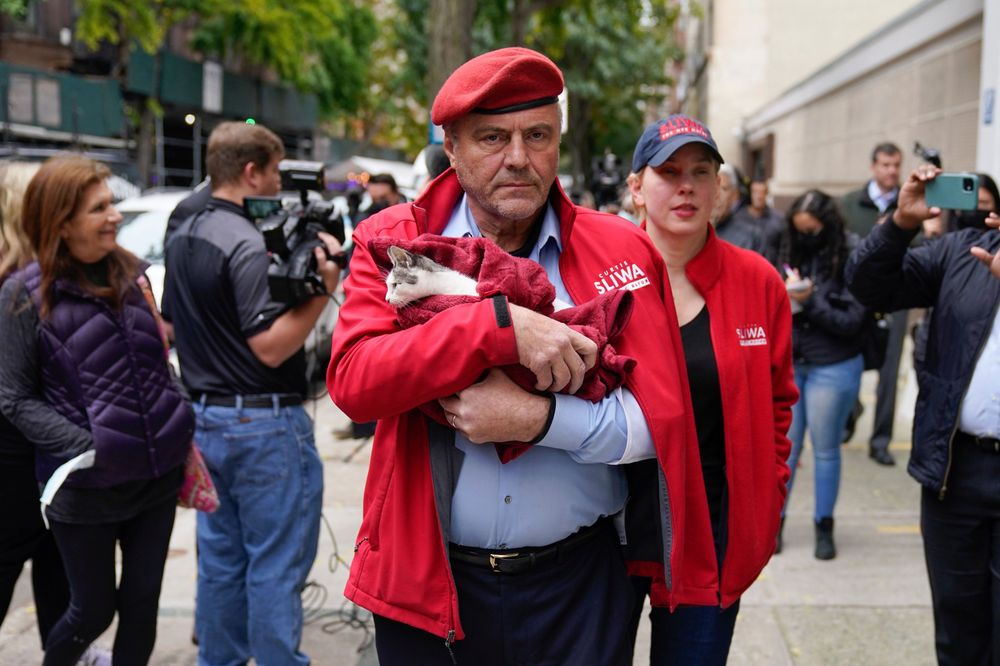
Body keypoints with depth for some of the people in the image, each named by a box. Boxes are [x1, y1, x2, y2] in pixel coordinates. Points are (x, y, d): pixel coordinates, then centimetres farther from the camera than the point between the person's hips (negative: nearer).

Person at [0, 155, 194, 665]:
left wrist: (182, 439, 8)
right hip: (86, 489, -4)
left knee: (142, 603, 13)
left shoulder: (130, 273, 4)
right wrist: (90, 448, -18)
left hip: (159, 475, 4)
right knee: (94, 609, 12)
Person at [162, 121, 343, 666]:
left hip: (206, 418, 9)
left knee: (220, 559, 18)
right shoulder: (247, 243, -18)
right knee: (276, 568, 1)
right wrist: (323, 288, -20)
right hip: (265, 424, -9)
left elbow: (170, 325, 21)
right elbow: (270, 346, -22)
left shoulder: (182, 238, 11)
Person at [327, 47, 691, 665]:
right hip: (427, 585, 0)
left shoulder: (620, 249, -2)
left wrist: (541, 418, -22)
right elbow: (352, 381, -18)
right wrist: (500, 323, -27)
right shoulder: (394, 241, -3)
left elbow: (661, 418, -7)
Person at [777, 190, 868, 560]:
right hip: (787, 364, 3)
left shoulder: (852, 262, -12)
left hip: (833, 369, -3)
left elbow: (853, 322, -12)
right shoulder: (791, 254, 1)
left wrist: (811, 301, -21)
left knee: (825, 450, 10)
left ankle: (824, 527, 24)